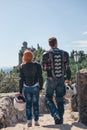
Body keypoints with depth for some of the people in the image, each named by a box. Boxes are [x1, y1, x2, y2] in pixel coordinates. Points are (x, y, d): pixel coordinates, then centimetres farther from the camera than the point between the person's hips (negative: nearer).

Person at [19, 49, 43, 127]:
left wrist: (20, 90, 3)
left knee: (28, 103, 12)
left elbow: (21, 79, -3)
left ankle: (29, 121, 8)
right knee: (35, 103, 9)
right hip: (35, 87, -1)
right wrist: (41, 87, 6)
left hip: (26, 88, 1)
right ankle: (36, 121, 15)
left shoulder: (22, 66, -5)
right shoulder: (37, 65, -7)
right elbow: (40, 78, -6)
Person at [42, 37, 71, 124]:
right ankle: (60, 121, 18)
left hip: (51, 80, -3)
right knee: (60, 100, 12)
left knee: (48, 99, 11)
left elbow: (44, 69, -4)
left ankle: (56, 116, -9)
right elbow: (68, 68, 1)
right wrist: (68, 79, 14)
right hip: (61, 80, 3)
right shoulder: (64, 53, -2)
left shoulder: (46, 54, -10)